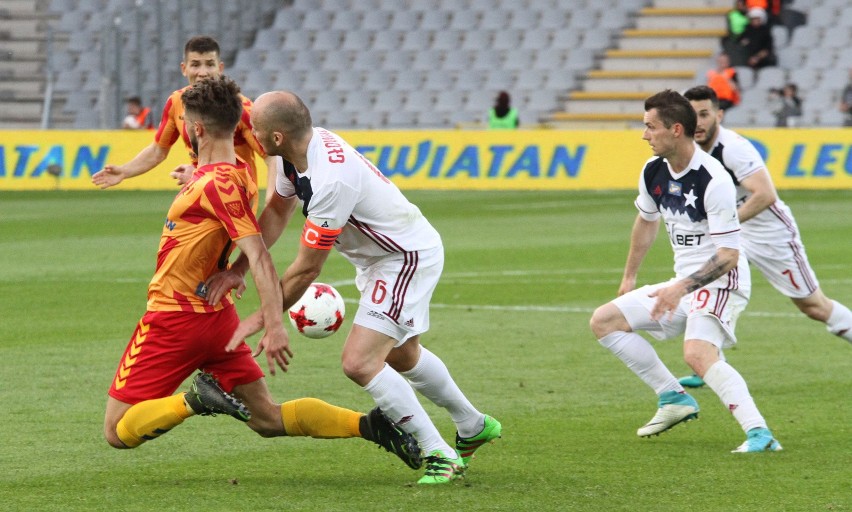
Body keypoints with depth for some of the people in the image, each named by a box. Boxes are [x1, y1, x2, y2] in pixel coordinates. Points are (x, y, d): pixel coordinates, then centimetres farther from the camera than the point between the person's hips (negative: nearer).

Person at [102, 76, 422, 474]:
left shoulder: (215, 183, -21)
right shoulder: (236, 173, 6)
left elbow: (259, 257, -29)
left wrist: (274, 326, -35)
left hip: (174, 319, -9)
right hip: (216, 316, 9)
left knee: (117, 432, -3)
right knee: (268, 419, 12)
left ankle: (198, 400, -18)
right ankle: (370, 426, -2)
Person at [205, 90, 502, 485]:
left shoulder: (331, 180, -36)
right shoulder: (303, 147, -10)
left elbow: (307, 269, -28)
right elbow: (276, 212, 4)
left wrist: (260, 320, -18)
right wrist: (239, 268, -8)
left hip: (409, 257, -10)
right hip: (379, 256, 10)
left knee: (360, 362, -18)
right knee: (401, 356, 26)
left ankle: (441, 456, -7)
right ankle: (474, 427, 46)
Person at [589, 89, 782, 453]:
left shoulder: (713, 181, -23)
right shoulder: (653, 172, 2)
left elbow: (728, 255, -23)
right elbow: (646, 221, 23)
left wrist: (681, 288, -30)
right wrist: (629, 278, 31)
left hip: (719, 283, -9)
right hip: (683, 284, 9)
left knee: (697, 353, -35)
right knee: (603, 322, 7)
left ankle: (759, 433, -40)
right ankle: (673, 398, 7)